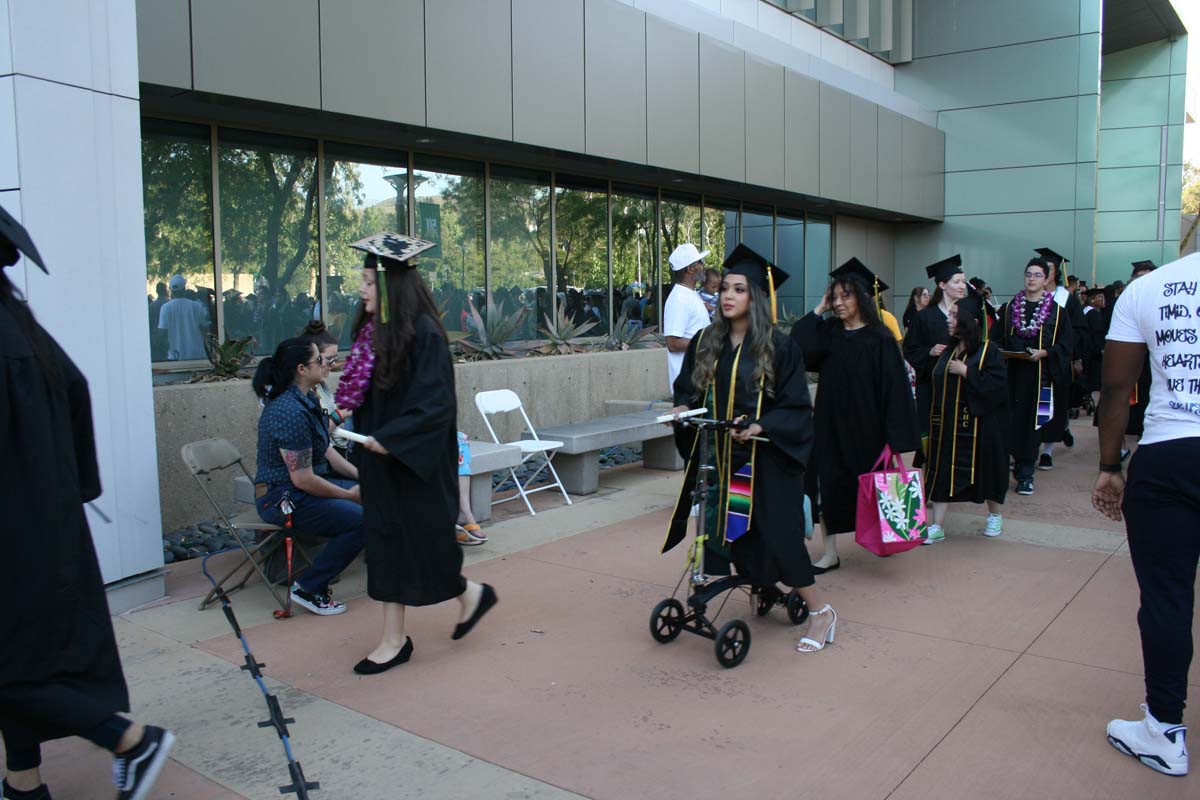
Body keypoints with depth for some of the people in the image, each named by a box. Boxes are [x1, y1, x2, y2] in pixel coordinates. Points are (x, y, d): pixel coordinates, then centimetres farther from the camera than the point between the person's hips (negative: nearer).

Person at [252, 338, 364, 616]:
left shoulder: (307, 399, 7)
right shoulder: (290, 412, -24)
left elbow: (326, 450, 13)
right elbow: (303, 479, -23)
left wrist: (360, 476, 2)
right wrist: (349, 495, -12)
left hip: (304, 486, 10)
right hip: (283, 498, -10)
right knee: (361, 520, -23)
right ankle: (308, 589, -8)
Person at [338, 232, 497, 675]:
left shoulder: (424, 334, -18)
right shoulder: (373, 331, 6)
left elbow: (436, 403, -21)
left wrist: (390, 437, -24)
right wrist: (349, 411, 0)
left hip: (415, 462, -8)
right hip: (382, 457, 8)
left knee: (422, 542, 4)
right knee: (388, 541, 11)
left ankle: (471, 592, 31)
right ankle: (393, 639, 19)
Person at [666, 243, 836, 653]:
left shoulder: (779, 347, -10)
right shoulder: (705, 342, 3)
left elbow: (796, 406, -10)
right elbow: (687, 387, 12)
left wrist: (761, 427, -25)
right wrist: (683, 407, -9)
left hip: (768, 457, -5)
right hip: (721, 456, 5)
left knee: (777, 534, -6)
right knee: (735, 531, 11)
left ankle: (820, 611, 10)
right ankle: (762, 587, 34)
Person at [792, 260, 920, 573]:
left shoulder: (879, 338, -8)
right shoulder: (828, 332, 4)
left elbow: (893, 386, -10)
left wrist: (894, 437, -14)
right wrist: (818, 310, -10)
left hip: (866, 427, -3)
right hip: (831, 424, 3)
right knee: (829, 484, 0)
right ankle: (830, 552, 8)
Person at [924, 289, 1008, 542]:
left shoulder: (988, 350, -10)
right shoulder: (948, 351, 9)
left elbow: (997, 383, -20)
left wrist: (966, 371, -21)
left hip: (978, 424, -5)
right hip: (947, 423, 5)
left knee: (984, 469, 10)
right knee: (942, 472, 1)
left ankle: (995, 515, 34)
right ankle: (937, 526, 5)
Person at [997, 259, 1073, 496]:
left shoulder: (1057, 311, 2)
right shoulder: (1009, 308, 10)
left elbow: (1065, 345, -1)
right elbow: (998, 339, 14)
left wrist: (1044, 353, -16)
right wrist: (1001, 351, -6)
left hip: (1040, 373, -2)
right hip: (1011, 374, 2)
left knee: (1032, 423, 0)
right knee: (1008, 422, 0)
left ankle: (1025, 474, 8)